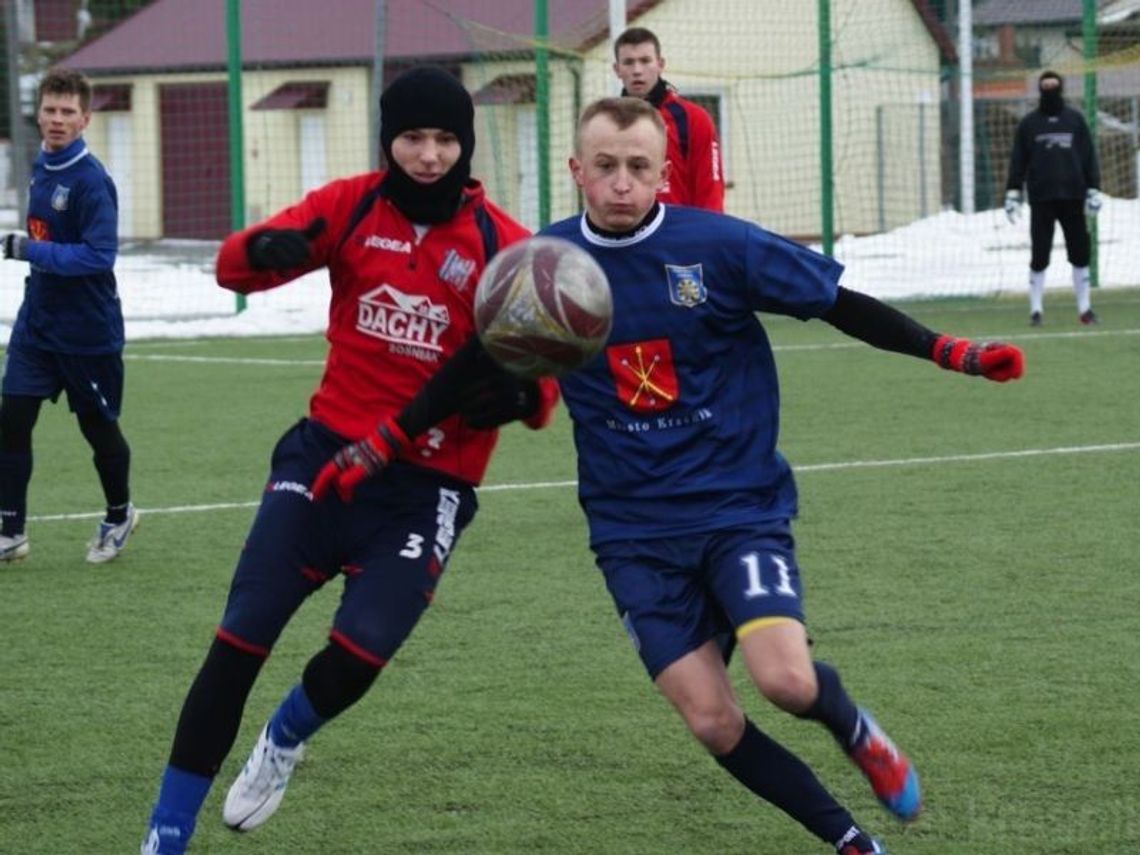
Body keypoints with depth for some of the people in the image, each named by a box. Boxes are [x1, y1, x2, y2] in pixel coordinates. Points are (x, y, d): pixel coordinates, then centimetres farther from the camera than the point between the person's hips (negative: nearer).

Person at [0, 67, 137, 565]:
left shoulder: (91, 181, -20)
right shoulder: (41, 167, 4)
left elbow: (99, 255, -26)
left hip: (88, 331, -6)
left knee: (98, 426, 10)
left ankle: (119, 515, 34)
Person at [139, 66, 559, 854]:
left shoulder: (502, 245, -6)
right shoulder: (352, 207, -1)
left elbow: (544, 374, -5)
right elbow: (234, 265, -8)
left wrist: (517, 396, -29)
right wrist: (265, 248, -32)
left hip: (428, 483, -1)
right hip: (326, 451, 1)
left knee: (360, 650, -16)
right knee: (241, 637, -8)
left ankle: (285, 739, 22)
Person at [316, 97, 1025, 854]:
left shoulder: (718, 246, -11)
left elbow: (839, 303, -2)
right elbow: (477, 364, 11)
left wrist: (950, 352, -10)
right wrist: (379, 447, 11)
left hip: (740, 502, -2)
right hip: (635, 529, 2)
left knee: (787, 681, -22)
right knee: (711, 720, -7)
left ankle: (855, 729, 15)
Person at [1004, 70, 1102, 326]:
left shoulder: (1075, 120, 9)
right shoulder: (1028, 123, 7)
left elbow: (1089, 156, 8)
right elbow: (1018, 161, 5)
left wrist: (1093, 190, 1)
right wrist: (1013, 194, -2)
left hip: (1072, 198, 1)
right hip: (1041, 199, -1)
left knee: (1080, 254, 2)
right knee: (1040, 256, -2)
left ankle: (1084, 307, 10)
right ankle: (1036, 309, 4)